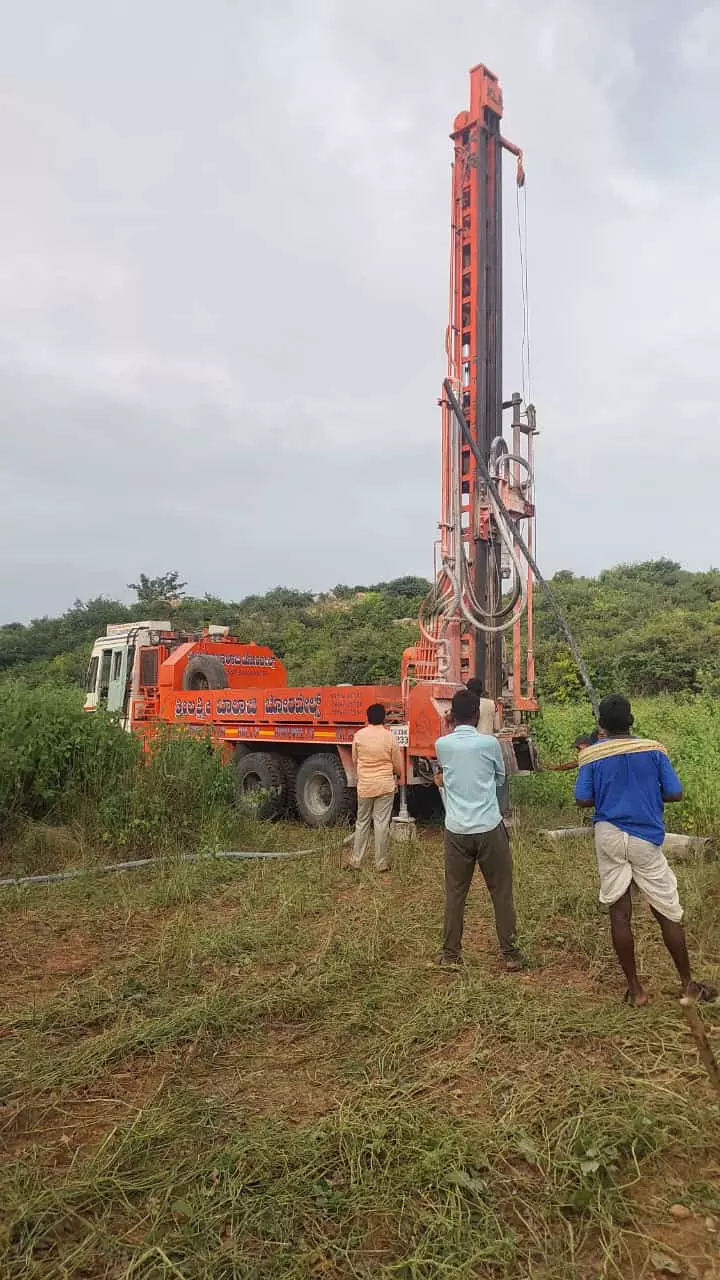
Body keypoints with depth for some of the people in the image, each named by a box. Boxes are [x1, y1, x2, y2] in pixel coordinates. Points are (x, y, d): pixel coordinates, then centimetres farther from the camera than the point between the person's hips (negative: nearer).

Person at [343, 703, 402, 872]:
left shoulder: (359, 735, -4)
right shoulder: (389, 737, -9)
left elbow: (355, 761, 9)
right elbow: (398, 768, -2)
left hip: (364, 786, 2)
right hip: (385, 786, -2)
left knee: (362, 823, 13)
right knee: (382, 824, 4)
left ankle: (356, 861, 17)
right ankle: (382, 863, 10)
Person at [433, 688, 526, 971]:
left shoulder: (442, 745, -1)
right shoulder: (489, 743, -6)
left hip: (456, 830, 2)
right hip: (489, 828, -2)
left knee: (455, 893, 12)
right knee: (501, 892, 11)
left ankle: (451, 955, 19)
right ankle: (510, 954, 19)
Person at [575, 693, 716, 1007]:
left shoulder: (591, 755, -5)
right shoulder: (653, 749, -5)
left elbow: (583, 800, -5)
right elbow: (675, 794, -3)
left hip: (609, 836, 1)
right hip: (645, 838, 0)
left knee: (619, 913, 6)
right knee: (668, 913, 12)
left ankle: (635, 989, 13)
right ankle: (688, 984, 23)